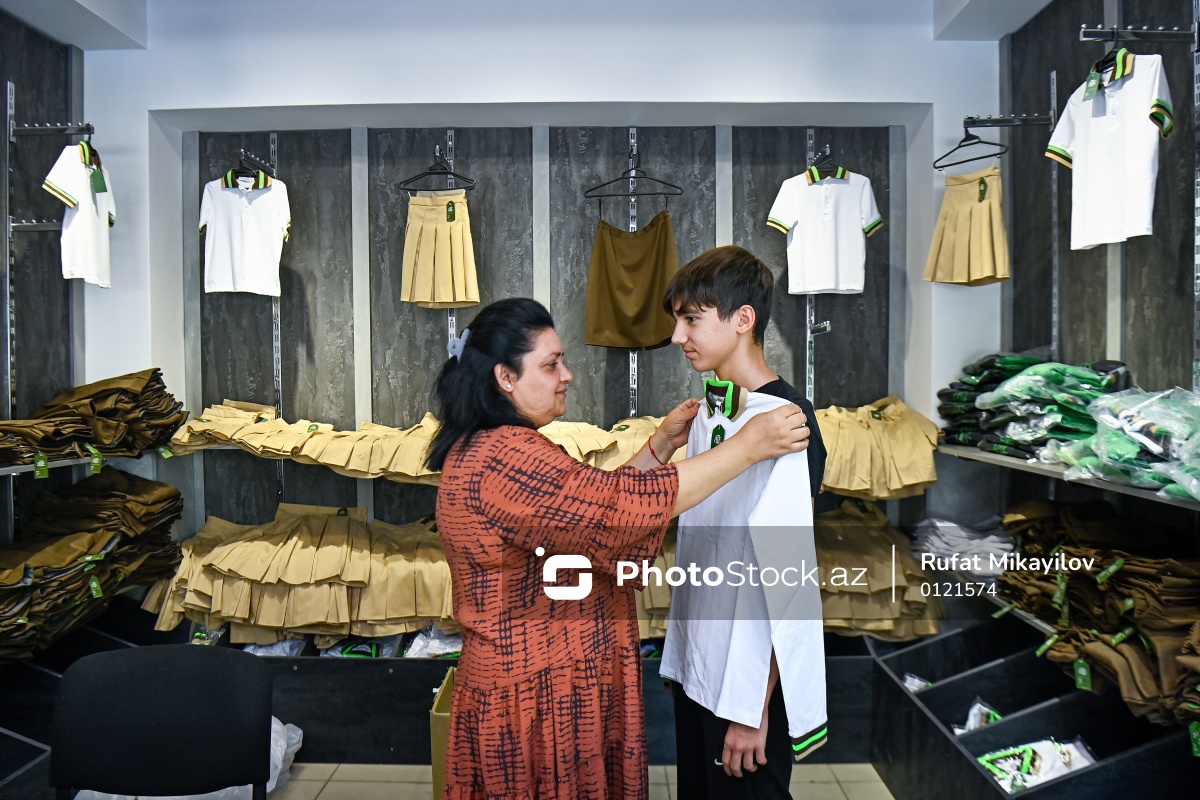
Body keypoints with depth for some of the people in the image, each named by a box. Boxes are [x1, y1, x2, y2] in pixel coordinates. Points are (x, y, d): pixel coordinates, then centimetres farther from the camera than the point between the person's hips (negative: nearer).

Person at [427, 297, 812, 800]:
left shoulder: (483, 448, 8)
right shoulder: (505, 456, -25)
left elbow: (594, 501, 10)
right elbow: (626, 505, -29)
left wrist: (660, 445, 5)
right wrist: (747, 447, -22)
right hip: (542, 698, -10)